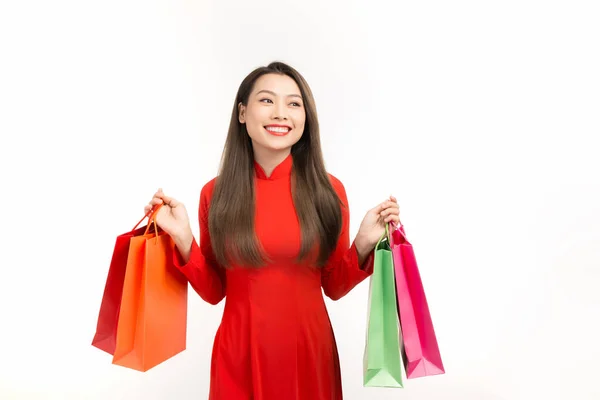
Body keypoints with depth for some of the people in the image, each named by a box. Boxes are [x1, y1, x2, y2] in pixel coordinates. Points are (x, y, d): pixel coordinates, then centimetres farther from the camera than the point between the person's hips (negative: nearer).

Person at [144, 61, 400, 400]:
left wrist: (364, 245, -15)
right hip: (239, 353, 0)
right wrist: (183, 240, -12)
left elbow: (334, 287, 1)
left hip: (309, 351, 0)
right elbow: (213, 291, 1)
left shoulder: (330, 190, -7)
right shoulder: (215, 194, -6)